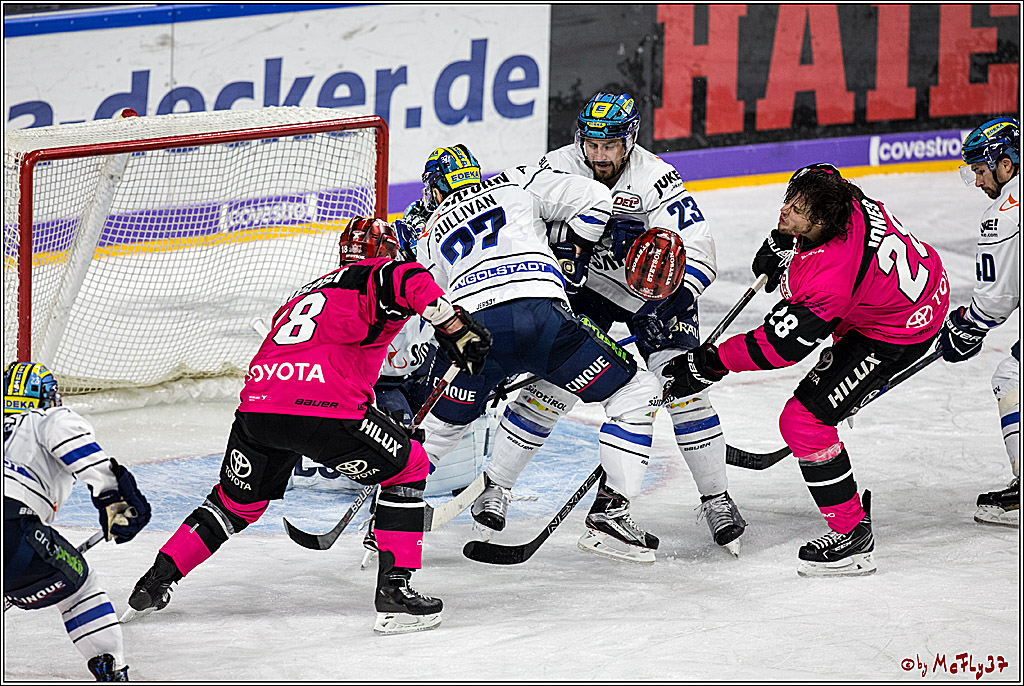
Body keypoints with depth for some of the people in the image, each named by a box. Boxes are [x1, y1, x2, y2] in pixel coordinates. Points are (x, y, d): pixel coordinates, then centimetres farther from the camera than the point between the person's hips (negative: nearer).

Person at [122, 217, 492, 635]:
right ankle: (394, 591, 5)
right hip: (324, 407, -7)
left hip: (257, 407, 7)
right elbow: (411, 281, -14)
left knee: (236, 502, 29)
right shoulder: (379, 274, 12)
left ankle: (154, 583, 25)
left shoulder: (307, 291, 35)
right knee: (407, 467, 13)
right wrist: (455, 327, -16)